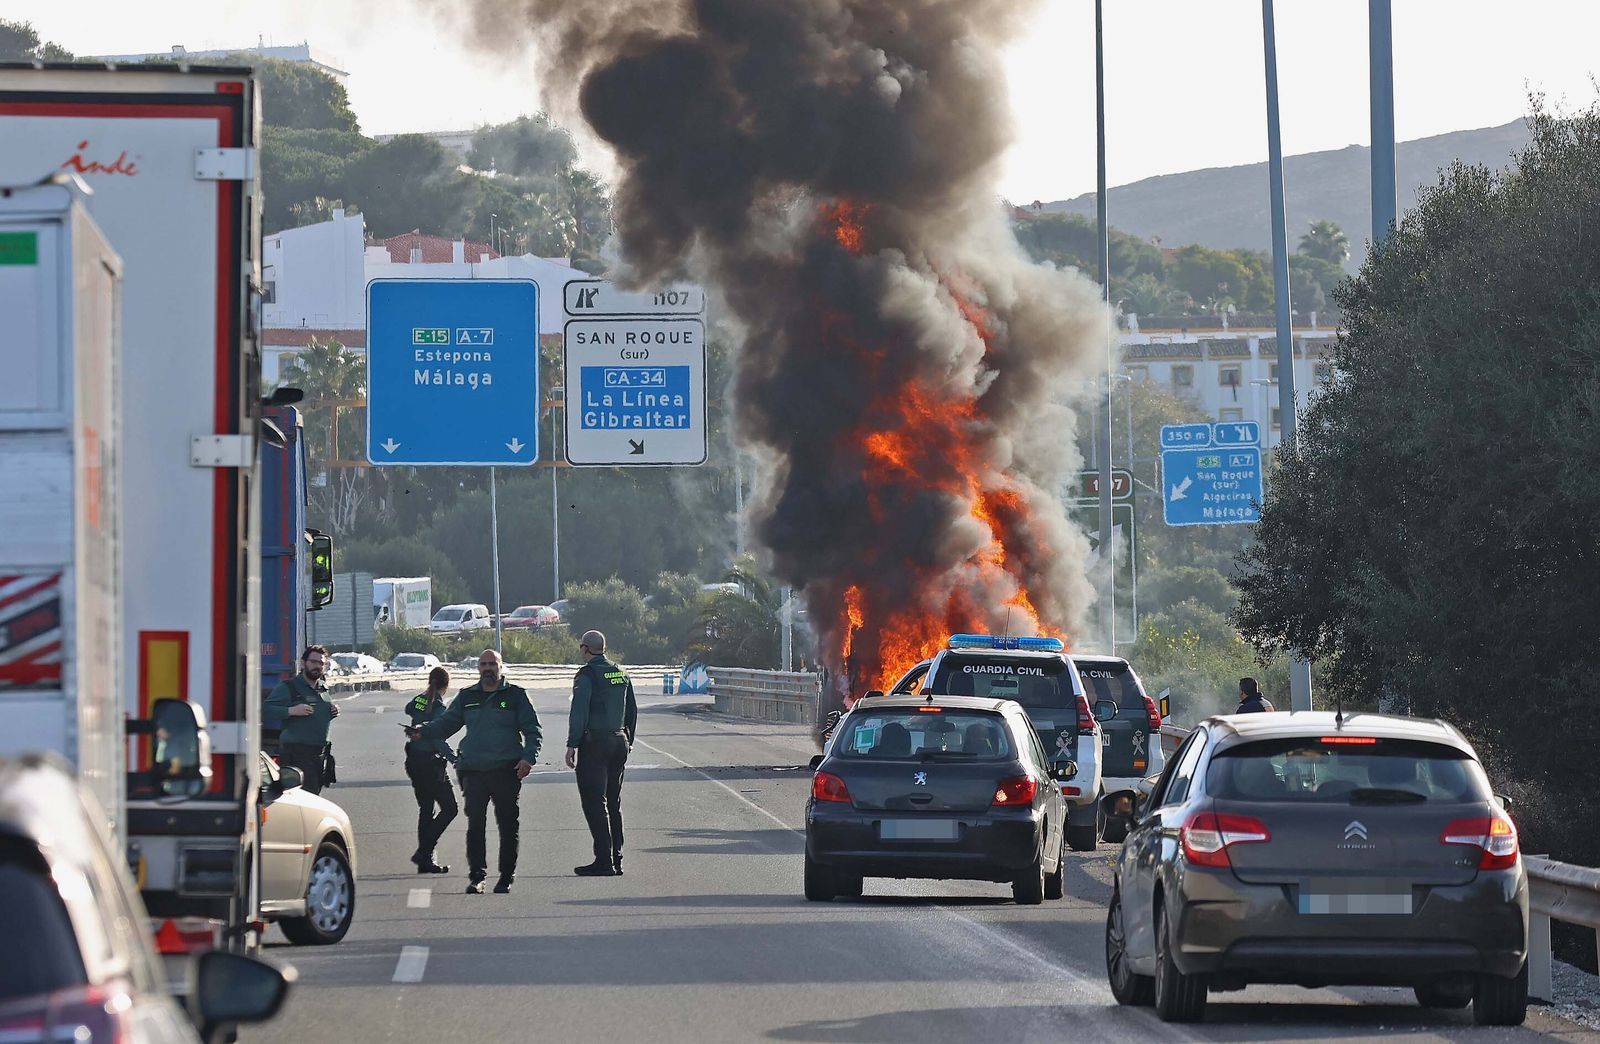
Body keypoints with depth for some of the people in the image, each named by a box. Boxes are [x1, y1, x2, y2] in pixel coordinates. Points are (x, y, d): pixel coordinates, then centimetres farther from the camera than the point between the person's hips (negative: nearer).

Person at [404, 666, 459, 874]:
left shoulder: (418, 701, 5)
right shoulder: (439, 708, -17)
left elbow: (408, 710, 29)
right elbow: (439, 741, -23)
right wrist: (455, 760, -22)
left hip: (414, 762, 8)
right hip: (431, 763, -8)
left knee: (425, 810, 15)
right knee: (449, 809, 1)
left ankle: (425, 860, 14)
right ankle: (424, 853, -9)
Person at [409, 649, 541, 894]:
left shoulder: (515, 695, 7)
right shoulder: (466, 697, 16)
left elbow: (532, 730, 6)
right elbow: (446, 723, 17)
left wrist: (528, 757, -9)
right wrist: (422, 733, -1)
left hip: (506, 770, -2)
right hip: (474, 770, 2)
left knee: (507, 825, 3)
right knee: (475, 824, -9)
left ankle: (506, 876, 13)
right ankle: (476, 876, -11)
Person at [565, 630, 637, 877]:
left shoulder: (587, 675, -11)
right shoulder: (621, 674, 11)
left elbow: (579, 713, -17)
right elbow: (632, 711, 16)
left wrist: (572, 745, -15)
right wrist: (627, 742, 23)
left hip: (594, 745, -7)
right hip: (619, 741, 7)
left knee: (594, 803, -5)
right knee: (613, 803, 15)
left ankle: (604, 861, -10)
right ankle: (616, 859, 16)